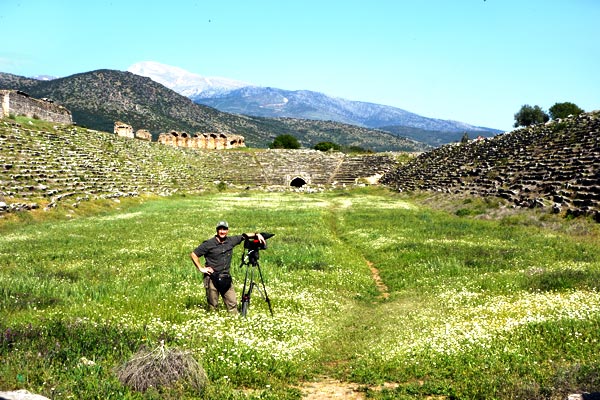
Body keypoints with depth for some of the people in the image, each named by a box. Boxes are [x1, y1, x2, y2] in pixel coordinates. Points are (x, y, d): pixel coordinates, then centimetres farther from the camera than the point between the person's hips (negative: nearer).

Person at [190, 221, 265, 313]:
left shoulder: (231, 240, 6)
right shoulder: (209, 244, -6)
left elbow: (244, 236, 18)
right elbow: (193, 254, -1)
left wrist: (257, 234, 3)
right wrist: (201, 268, -6)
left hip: (226, 279, 4)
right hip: (212, 279, -4)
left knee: (232, 304, 1)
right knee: (213, 306, 1)